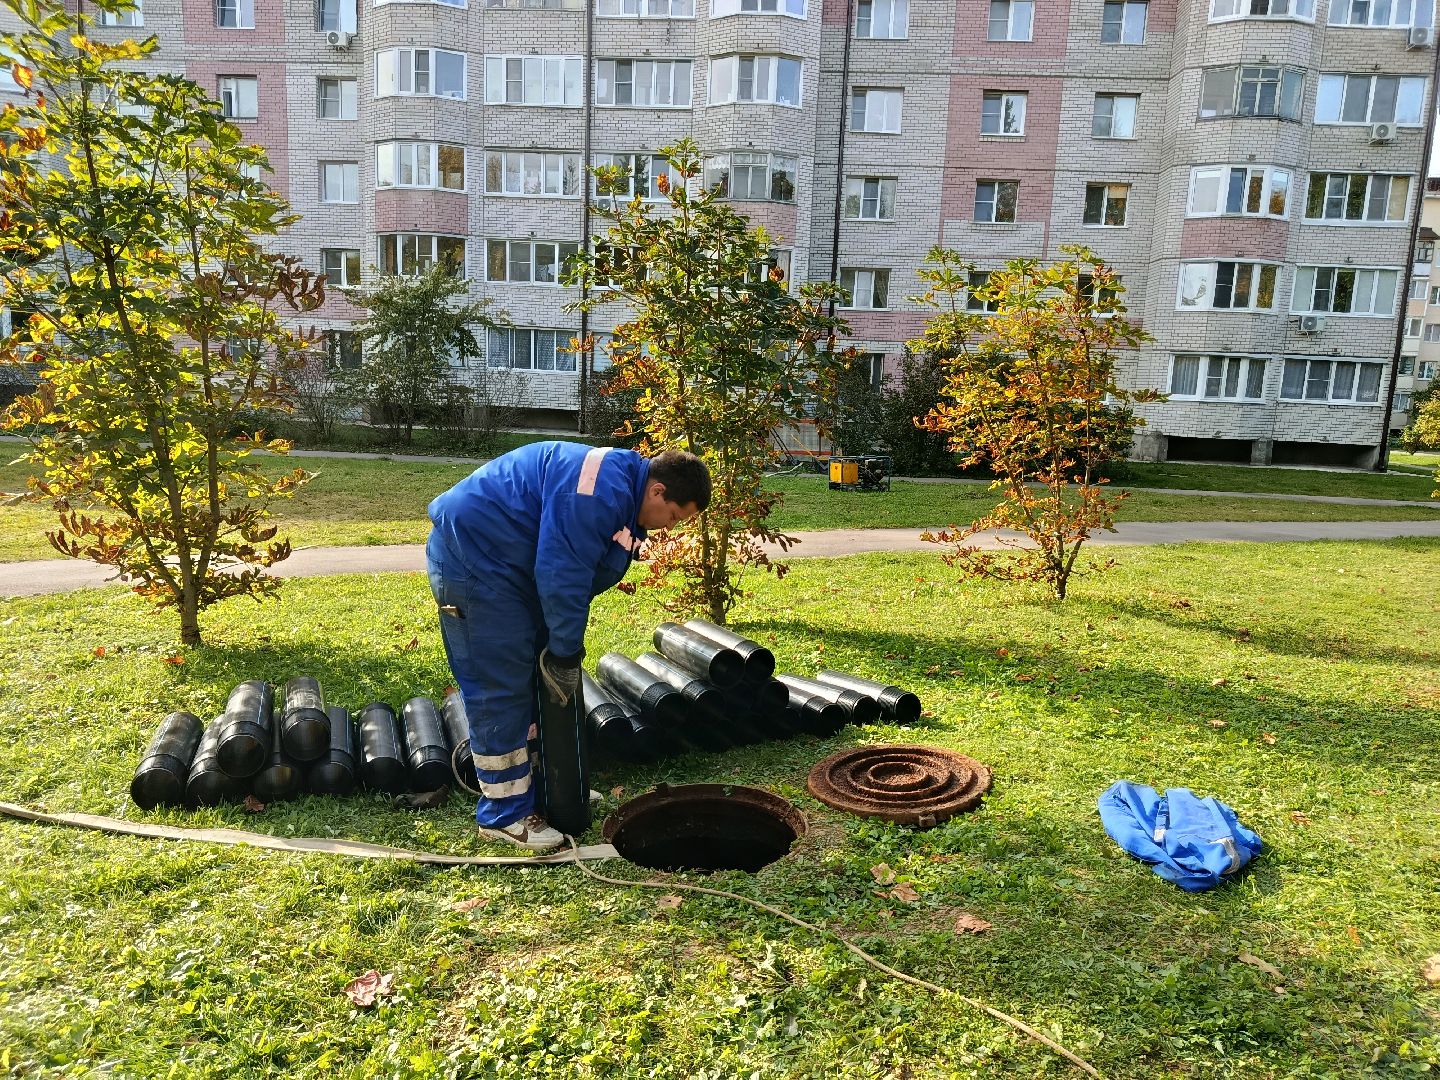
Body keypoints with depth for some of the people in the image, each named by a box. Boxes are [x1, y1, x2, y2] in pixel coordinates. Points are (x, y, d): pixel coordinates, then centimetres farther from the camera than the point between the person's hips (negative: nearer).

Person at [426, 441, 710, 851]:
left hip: (497, 558, 11)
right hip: (471, 552, -11)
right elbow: (561, 577, -26)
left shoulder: (622, 496, 9)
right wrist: (566, 654, -15)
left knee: (530, 679, 16)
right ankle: (504, 815, 4)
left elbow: (576, 574, 15)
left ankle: (537, 784, 29)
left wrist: (564, 646, 12)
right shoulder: (600, 490, -25)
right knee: (501, 689, -7)